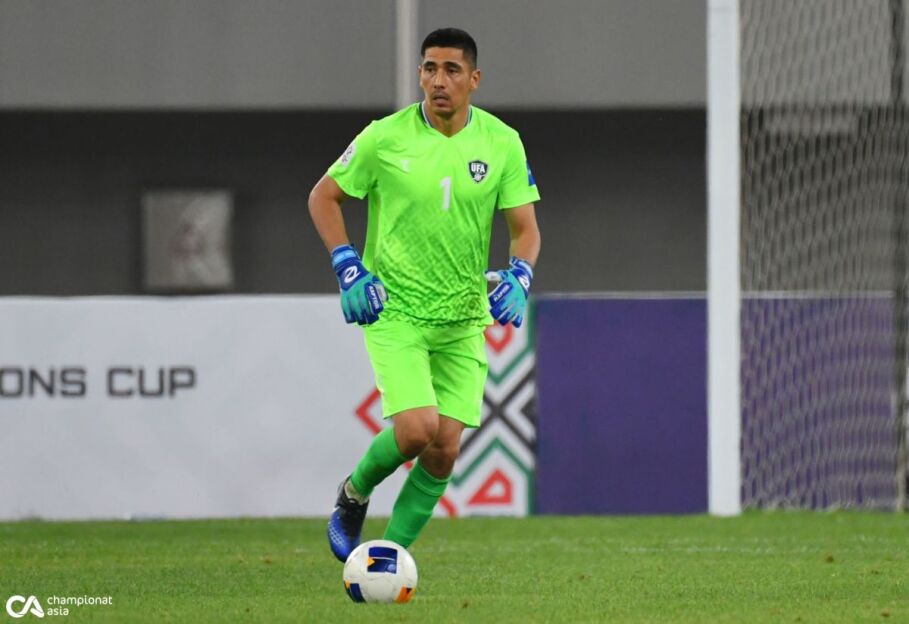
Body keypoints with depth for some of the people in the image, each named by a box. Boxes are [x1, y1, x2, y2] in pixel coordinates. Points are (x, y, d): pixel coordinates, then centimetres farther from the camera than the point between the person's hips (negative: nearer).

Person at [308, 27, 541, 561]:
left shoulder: (502, 143, -1)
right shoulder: (386, 137, -7)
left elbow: (525, 227, 4)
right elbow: (324, 197, 4)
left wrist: (518, 277, -16)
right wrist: (348, 268, -7)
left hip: (464, 318, 3)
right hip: (394, 311, -3)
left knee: (444, 451, -3)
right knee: (416, 430, -19)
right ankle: (355, 493, 12)